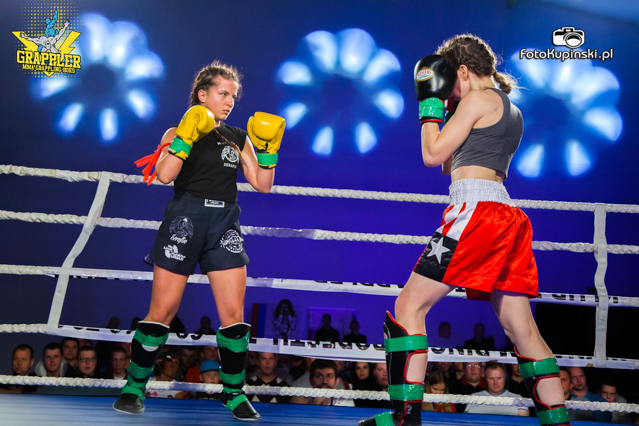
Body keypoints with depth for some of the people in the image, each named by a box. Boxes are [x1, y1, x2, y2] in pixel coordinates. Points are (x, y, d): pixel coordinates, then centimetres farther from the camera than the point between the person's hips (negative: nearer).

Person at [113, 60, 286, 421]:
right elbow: (164, 175, -12)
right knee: (162, 311, -2)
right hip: (185, 220, -3)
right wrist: (186, 136, -18)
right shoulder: (177, 133, 5)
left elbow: (263, 184, 11)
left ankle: (234, 391, 12)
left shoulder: (238, 138, 15)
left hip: (225, 226, 3)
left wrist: (268, 148, 0)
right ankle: (134, 387, 12)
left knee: (234, 314, -3)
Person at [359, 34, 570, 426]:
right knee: (522, 329, 9)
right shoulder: (511, 111, 25)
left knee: (409, 306, -7)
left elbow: (433, 155, 0)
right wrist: (448, 112, 26)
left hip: (476, 208, -9)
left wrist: (430, 103, 9)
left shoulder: (478, 99, -2)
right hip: (506, 214, 10)